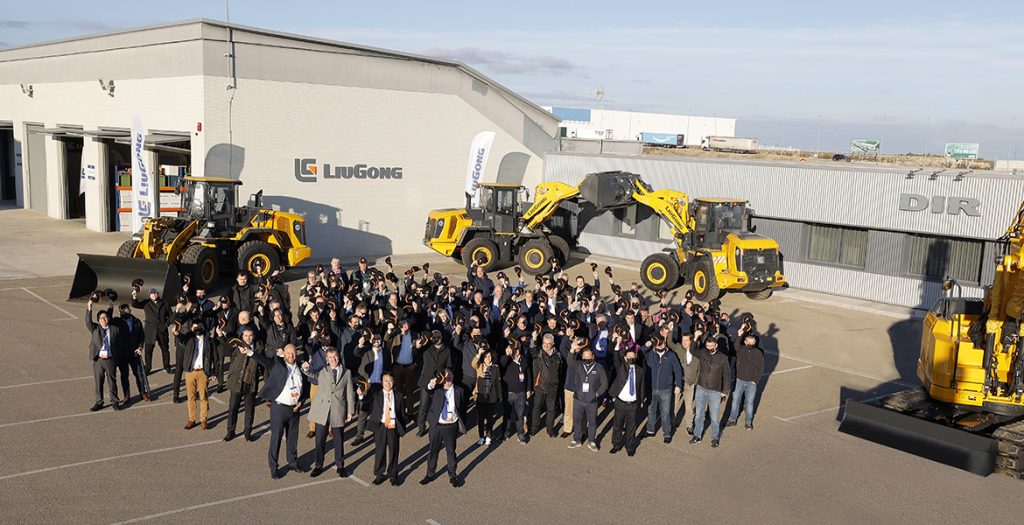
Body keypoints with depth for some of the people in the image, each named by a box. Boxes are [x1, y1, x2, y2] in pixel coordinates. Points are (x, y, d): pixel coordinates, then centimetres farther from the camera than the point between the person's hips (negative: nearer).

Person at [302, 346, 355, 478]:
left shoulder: (346, 373, 6)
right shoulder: (322, 371, 5)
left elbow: (349, 393, 6)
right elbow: (312, 375, -12)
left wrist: (350, 411, 3)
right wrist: (306, 368, -34)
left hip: (339, 411, 0)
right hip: (322, 411, 0)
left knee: (339, 440, 9)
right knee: (320, 440, 6)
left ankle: (340, 466, 24)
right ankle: (318, 466, 21)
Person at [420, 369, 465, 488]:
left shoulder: (458, 390, -4)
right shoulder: (437, 388, -6)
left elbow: (462, 408, 3)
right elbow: (428, 390, -29)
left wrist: (458, 423, -1)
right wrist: (430, 385, -52)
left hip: (451, 426, 0)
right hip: (436, 425, 0)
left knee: (451, 451, 11)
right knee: (433, 450, 13)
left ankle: (453, 476, 25)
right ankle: (430, 474, 28)